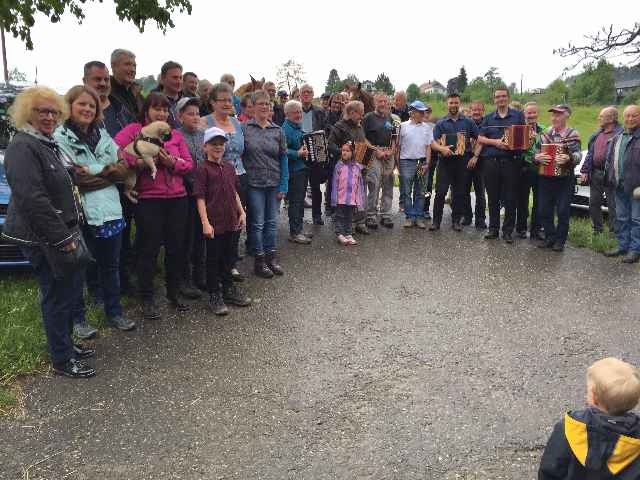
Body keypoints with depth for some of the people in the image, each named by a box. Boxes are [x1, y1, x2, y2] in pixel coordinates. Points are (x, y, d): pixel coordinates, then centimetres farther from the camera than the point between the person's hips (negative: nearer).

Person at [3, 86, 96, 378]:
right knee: (57, 296, 0)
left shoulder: (48, 144, 14)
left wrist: (69, 232, 18)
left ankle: (66, 345, 33)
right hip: (42, 238, -10)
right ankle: (61, 360, 13)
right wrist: (62, 237, -23)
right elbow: (32, 199, -24)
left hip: (61, 232, 10)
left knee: (70, 291, 17)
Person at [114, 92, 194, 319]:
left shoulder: (176, 134, 14)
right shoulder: (135, 129, 2)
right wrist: (138, 162, -20)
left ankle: (174, 292, 27)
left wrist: (173, 163, -9)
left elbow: (189, 163, 9)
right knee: (149, 248, 2)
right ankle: (147, 299, 14)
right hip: (148, 198, -4)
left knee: (176, 247, 10)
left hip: (177, 197, 4)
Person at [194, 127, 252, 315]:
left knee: (228, 256, 17)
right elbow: (200, 198, -13)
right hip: (214, 222, -6)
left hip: (230, 221, 6)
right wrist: (205, 223, -18)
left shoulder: (229, 167, 10)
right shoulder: (203, 169, -9)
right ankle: (214, 296, 15)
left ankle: (229, 289, 31)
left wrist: (241, 212, 13)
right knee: (213, 258, 5)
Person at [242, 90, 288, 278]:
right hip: (254, 184, -3)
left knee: (272, 222, 10)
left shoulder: (278, 131, 5)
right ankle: (259, 261, 13)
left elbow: (283, 158, 5)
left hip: (274, 183, 3)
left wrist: (283, 185, 0)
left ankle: (271, 257, 21)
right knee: (257, 223, 2)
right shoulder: (244, 128, -2)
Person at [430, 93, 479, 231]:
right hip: (445, 160, -1)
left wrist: (475, 156, -1)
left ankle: (456, 221, 16)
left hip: (463, 161, 1)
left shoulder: (468, 122, 8)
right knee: (440, 192, -6)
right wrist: (442, 148, -22)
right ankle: (436, 221, 1)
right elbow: (433, 142, -1)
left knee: (459, 193, 6)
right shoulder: (441, 123, 7)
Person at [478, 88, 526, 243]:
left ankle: (508, 230, 7)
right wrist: (495, 142, -9)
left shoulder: (518, 115, 9)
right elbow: (480, 138, 7)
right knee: (493, 197, 7)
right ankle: (493, 228, 16)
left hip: (511, 161, -2)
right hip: (491, 161, 2)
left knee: (510, 198, -1)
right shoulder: (488, 118, 14)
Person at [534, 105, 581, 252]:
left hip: (565, 179, -4)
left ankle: (560, 240, 12)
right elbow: (537, 152, 7)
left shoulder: (573, 134, -1)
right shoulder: (546, 134, 9)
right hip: (545, 178, 4)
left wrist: (568, 158, -32)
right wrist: (537, 157, -16)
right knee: (544, 210, 5)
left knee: (563, 211, 0)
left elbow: (578, 155, -11)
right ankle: (550, 237, 20)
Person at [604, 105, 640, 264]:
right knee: (621, 218, 15)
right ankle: (623, 246, 26)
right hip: (620, 186, 7)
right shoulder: (617, 138, 14)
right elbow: (609, 160, 19)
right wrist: (610, 179, 10)